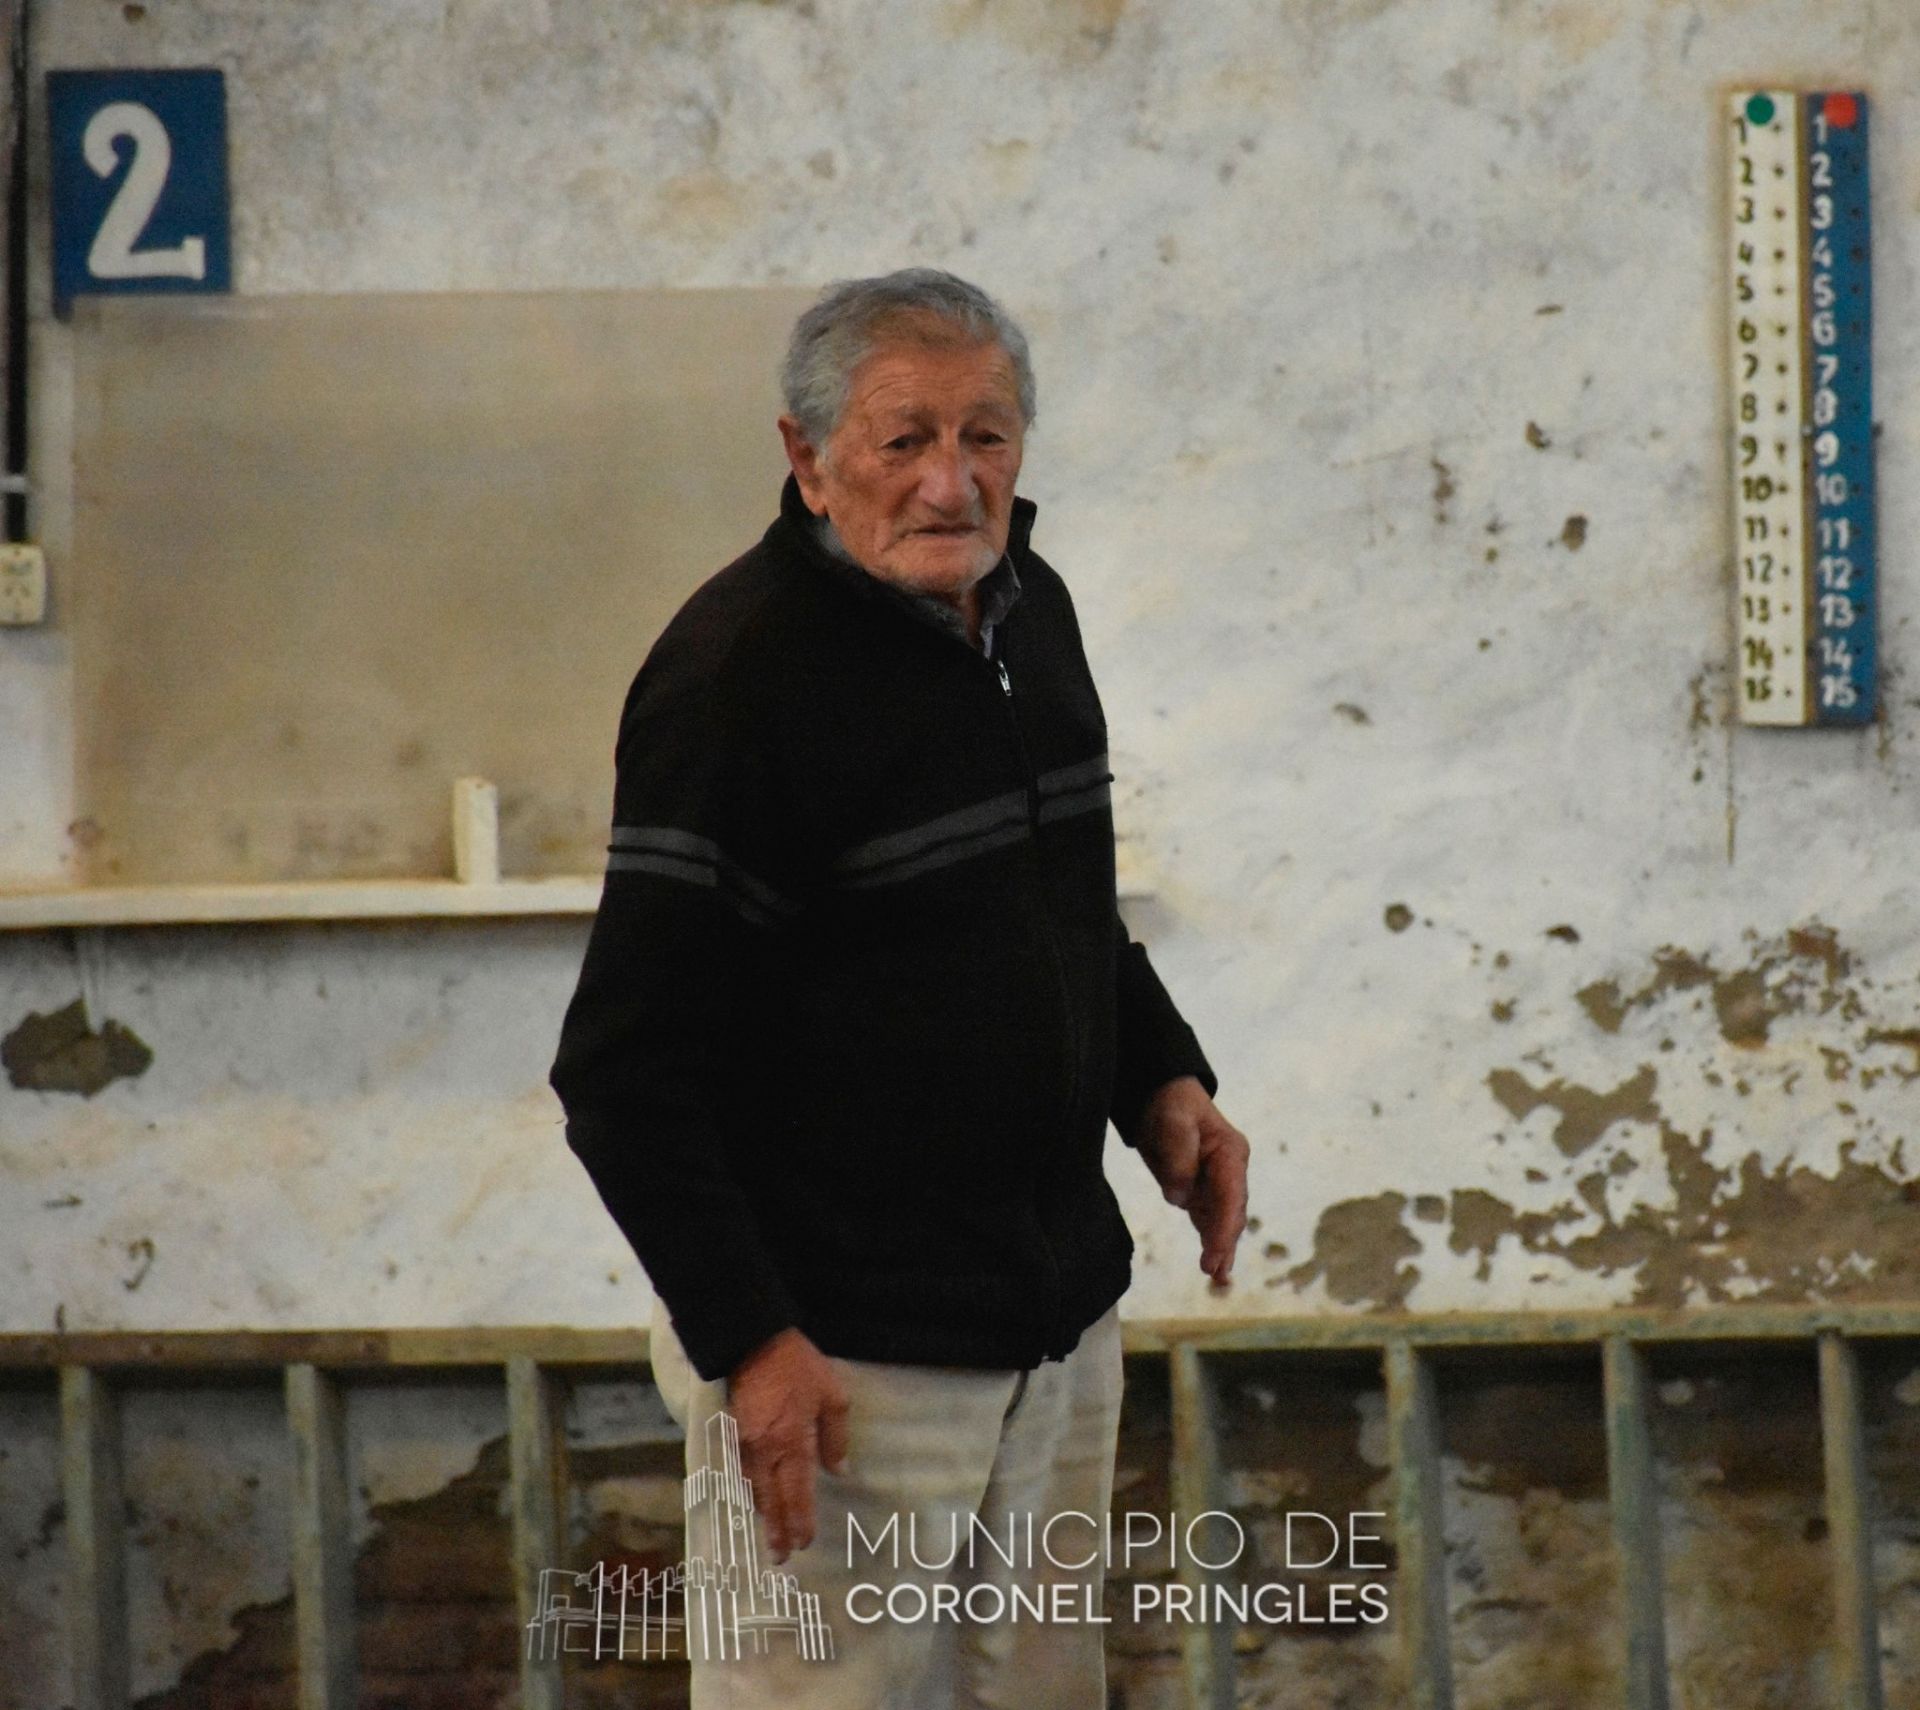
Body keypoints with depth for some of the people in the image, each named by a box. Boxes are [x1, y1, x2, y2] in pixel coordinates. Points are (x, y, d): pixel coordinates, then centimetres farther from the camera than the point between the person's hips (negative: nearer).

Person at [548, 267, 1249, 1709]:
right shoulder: (737, 671, -17)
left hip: (1059, 1321, 8)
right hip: (842, 1356, -8)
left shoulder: (1030, 609, 9)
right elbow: (625, 1068, -19)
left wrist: (1163, 1078, 9)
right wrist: (744, 1341, -22)